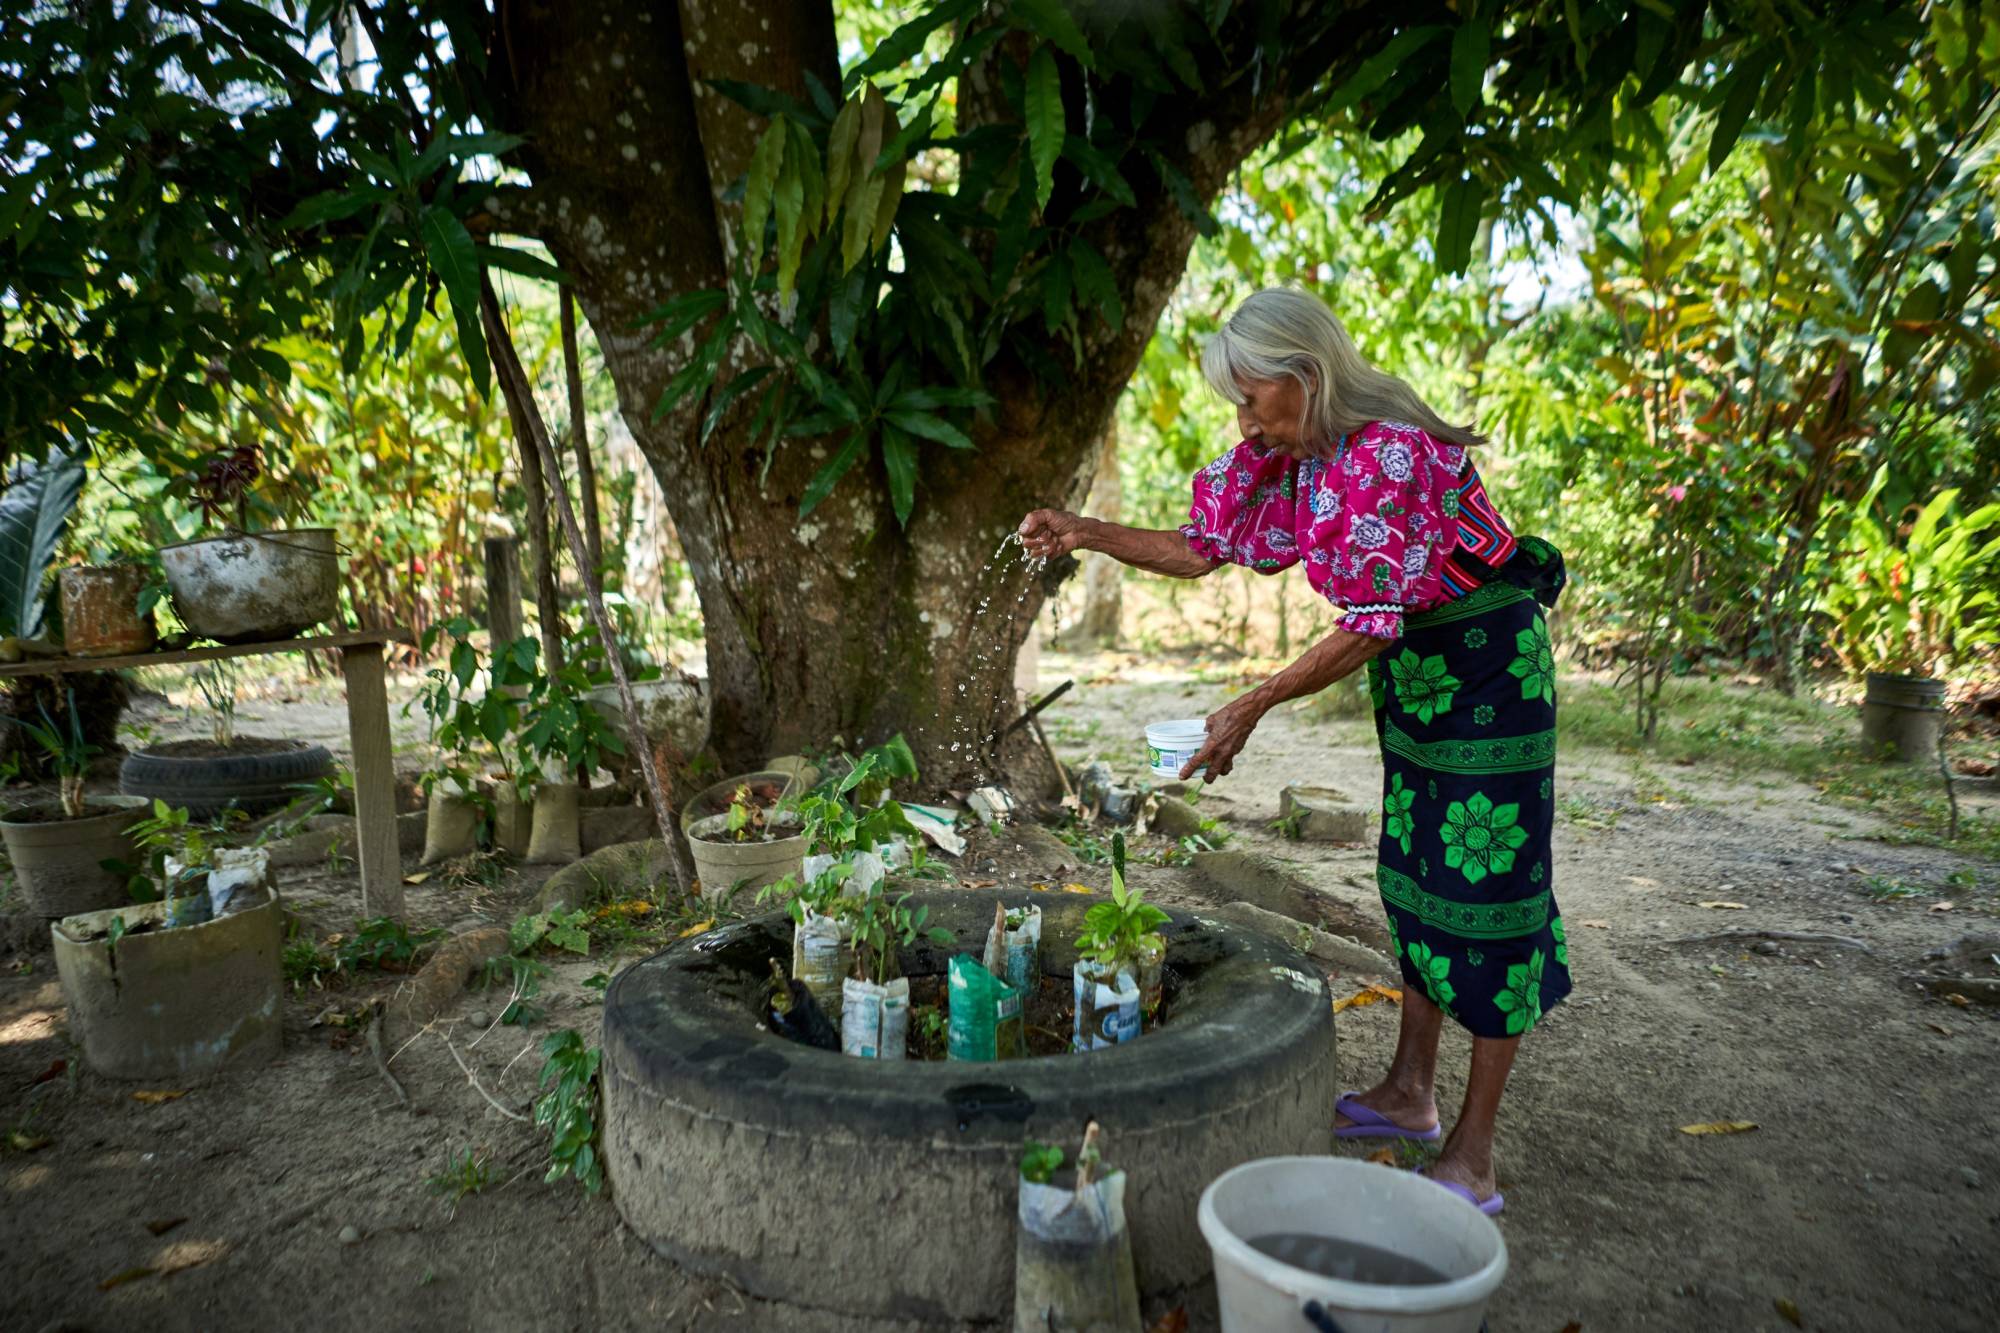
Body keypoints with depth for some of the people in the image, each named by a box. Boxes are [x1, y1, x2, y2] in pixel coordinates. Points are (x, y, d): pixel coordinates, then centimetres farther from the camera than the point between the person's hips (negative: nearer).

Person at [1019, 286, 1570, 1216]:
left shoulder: (1392, 452, -27)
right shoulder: (1292, 457, 0)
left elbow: (1371, 626, -28)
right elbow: (1203, 548, 6)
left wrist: (1256, 706, -27)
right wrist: (1088, 535, -4)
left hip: (1488, 667, -9)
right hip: (1415, 677, 9)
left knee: (1486, 888, -5)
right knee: (1412, 877, 13)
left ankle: (1471, 1161, 4)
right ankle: (1410, 1094, 27)